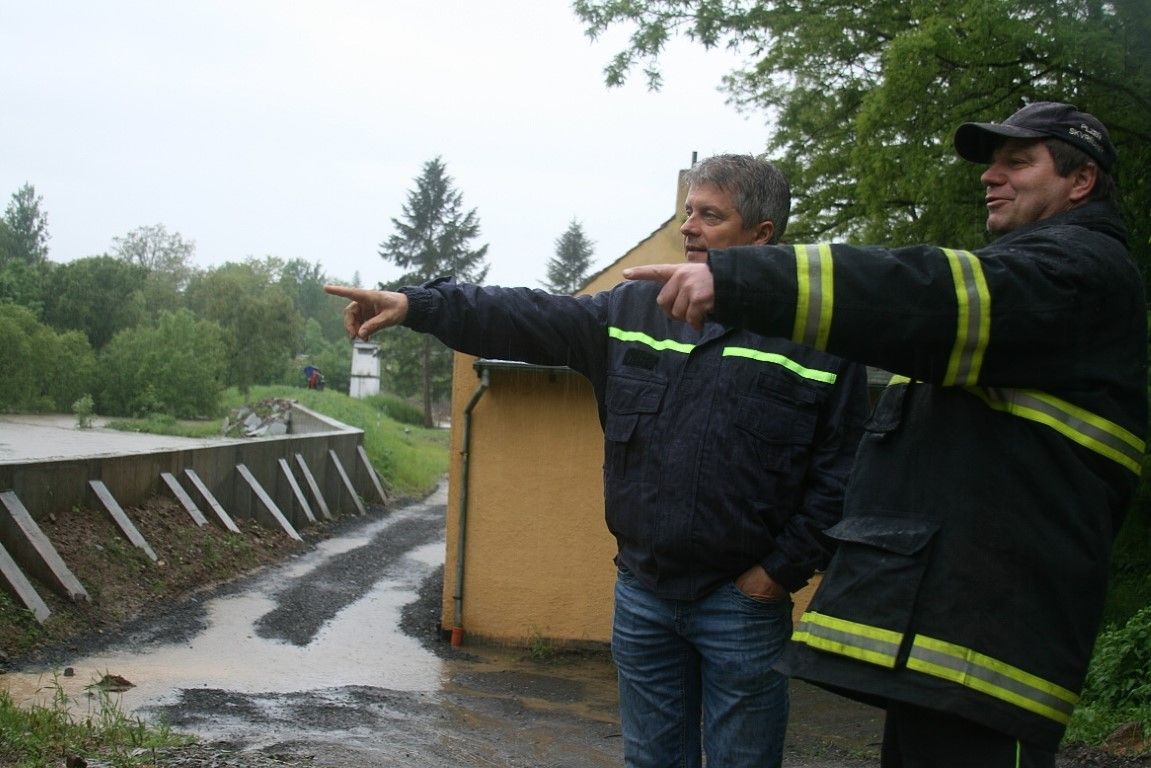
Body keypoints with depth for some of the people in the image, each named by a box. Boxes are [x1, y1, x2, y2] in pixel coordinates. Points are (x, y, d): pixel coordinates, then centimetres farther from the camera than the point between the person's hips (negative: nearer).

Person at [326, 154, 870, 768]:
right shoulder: (633, 312, 5)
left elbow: (843, 470, -8)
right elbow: (527, 319, -2)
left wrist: (785, 568, -10)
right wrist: (415, 305, -11)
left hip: (743, 601, -4)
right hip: (642, 591, 4)